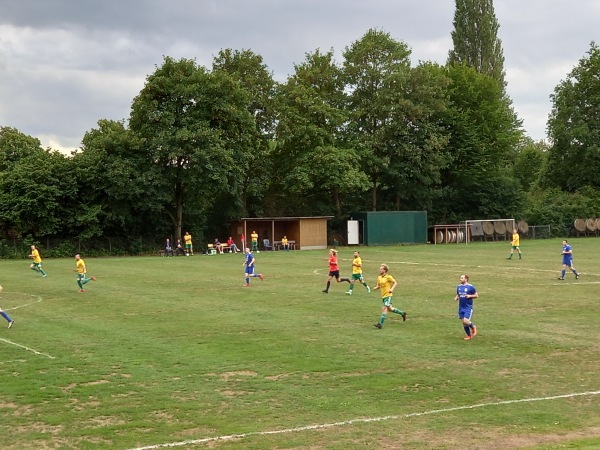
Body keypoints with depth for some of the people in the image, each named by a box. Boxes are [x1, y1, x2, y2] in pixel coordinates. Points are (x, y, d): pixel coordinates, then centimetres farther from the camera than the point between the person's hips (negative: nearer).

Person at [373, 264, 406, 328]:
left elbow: (395, 282, -6)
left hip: (388, 295, -8)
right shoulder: (379, 278, 9)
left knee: (384, 308, -13)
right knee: (389, 309, 15)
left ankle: (380, 324, -15)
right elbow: (379, 285, 19)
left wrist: (392, 289, -21)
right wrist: (376, 288, -3)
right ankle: (402, 313, 35)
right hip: (383, 296, 8)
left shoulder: (388, 277, -10)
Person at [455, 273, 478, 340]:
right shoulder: (459, 287, 7)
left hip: (468, 308, -6)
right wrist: (456, 298, -2)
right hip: (461, 308, 6)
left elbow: (476, 295, -2)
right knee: (463, 322, 6)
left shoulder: (471, 287, -9)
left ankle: (473, 327, 15)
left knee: (465, 321, -18)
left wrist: (470, 296, -18)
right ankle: (469, 335, 24)